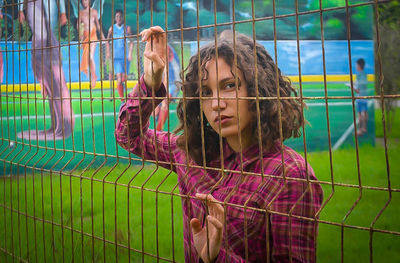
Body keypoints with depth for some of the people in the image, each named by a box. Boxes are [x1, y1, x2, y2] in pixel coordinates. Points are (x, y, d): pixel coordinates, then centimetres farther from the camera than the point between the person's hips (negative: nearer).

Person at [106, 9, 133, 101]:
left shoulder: (127, 28, 1)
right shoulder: (112, 28, 3)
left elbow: (131, 42, 3)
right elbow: (108, 41, 16)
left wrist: (130, 53, -6)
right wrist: (108, 53, 11)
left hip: (125, 56, 1)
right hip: (116, 56, -1)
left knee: (124, 78, 8)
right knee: (119, 78, -13)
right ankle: (122, 99, -11)